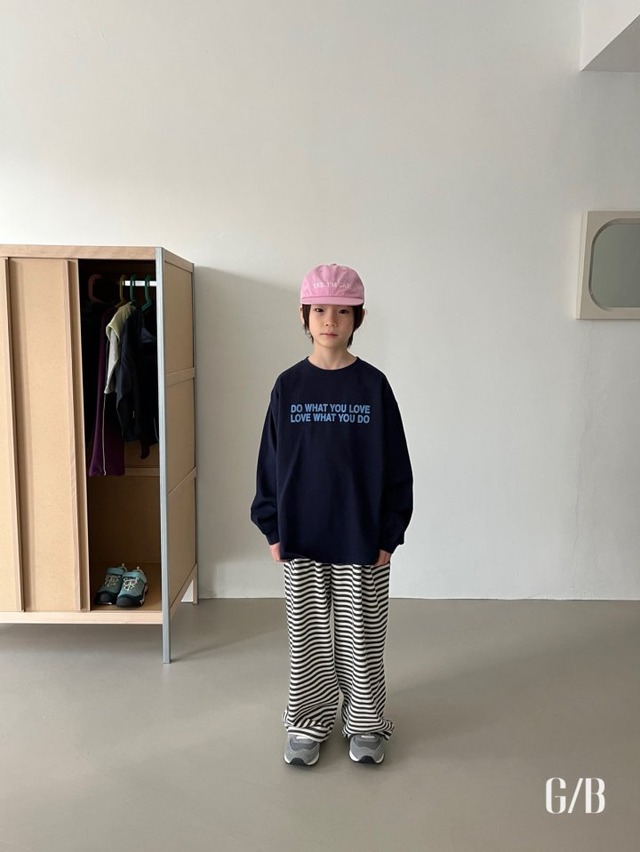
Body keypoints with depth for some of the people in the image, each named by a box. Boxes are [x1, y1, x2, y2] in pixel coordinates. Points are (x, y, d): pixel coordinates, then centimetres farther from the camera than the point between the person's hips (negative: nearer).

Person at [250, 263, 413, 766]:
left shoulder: (373, 385, -5)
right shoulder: (289, 385, -1)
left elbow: (395, 465, -3)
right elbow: (271, 461, 3)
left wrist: (389, 534, -4)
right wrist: (272, 529, 0)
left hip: (362, 538, -1)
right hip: (301, 538, 1)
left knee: (361, 636, 13)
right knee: (307, 636, 13)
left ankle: (365, 723, 34)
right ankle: (308, 725, 33)